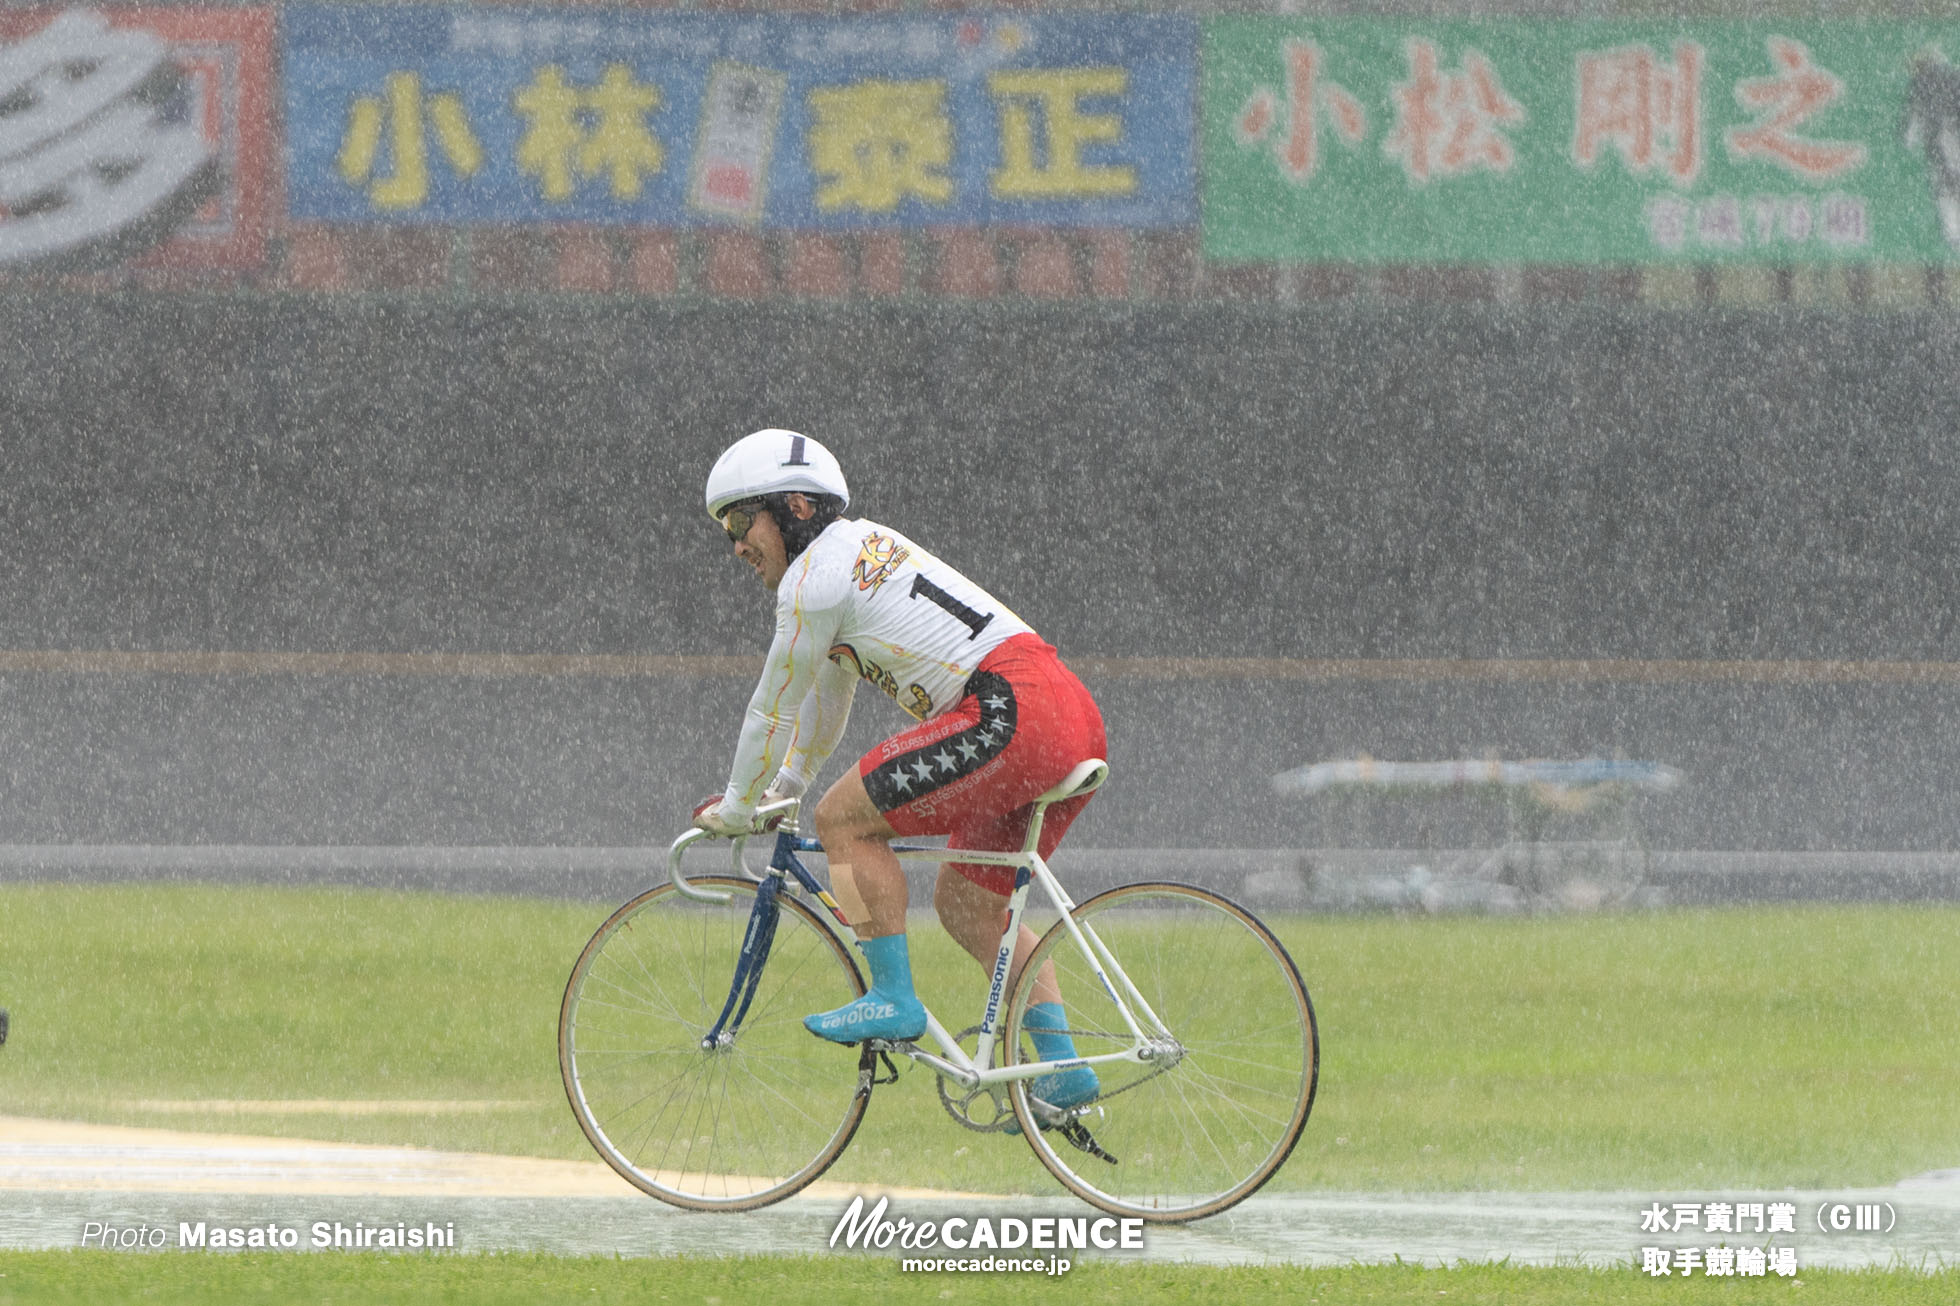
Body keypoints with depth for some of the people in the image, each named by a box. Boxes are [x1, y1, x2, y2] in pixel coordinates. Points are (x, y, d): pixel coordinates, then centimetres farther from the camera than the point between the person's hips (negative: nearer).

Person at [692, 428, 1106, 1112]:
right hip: (1079, 724, 10)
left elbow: (775, 707, 3)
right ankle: (1063, 1068, 11)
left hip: (1012, 714, -10)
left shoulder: (814, 573, -3)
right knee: (965, 902, 18)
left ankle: (893, 998, -5)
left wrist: (735, 809, 16)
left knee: (845, 818, -4)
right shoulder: (861, 545, 26)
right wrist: (783, 789, 39)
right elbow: (827, 700, 37)